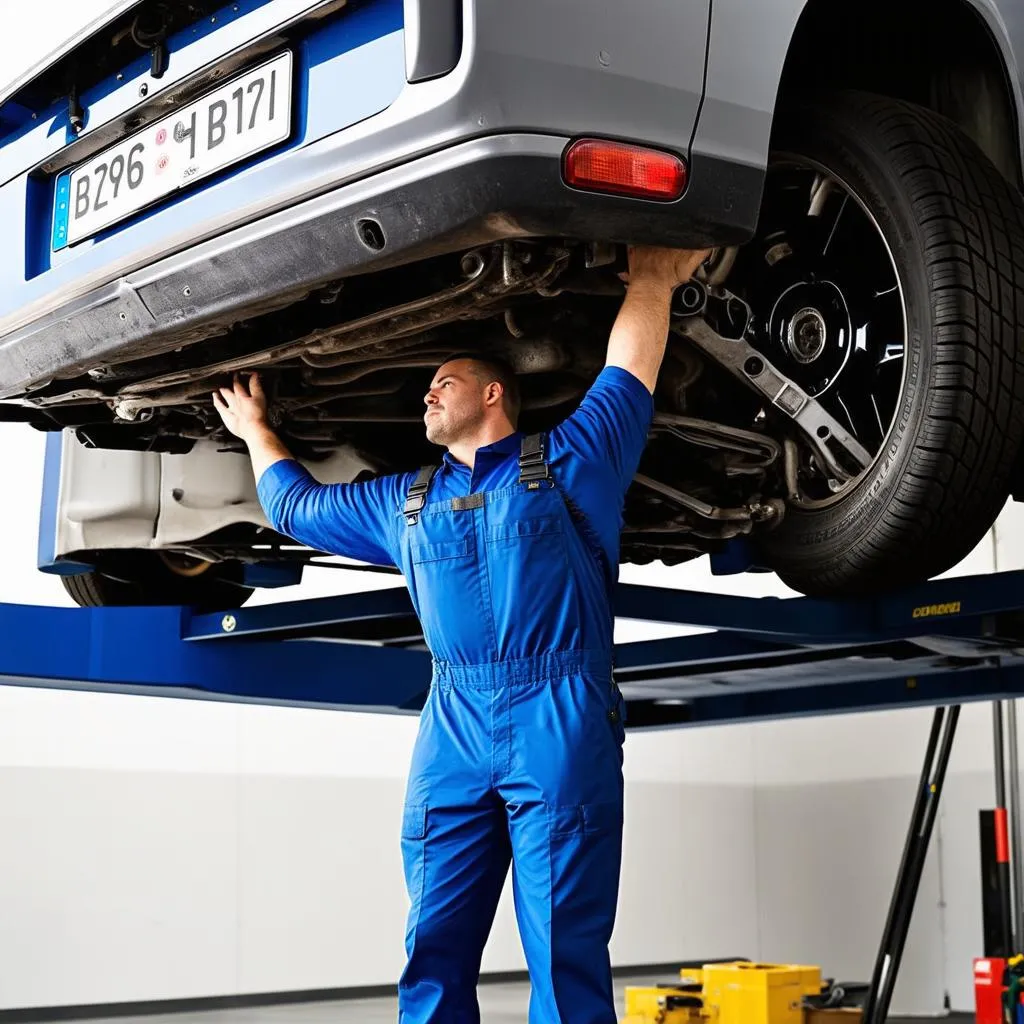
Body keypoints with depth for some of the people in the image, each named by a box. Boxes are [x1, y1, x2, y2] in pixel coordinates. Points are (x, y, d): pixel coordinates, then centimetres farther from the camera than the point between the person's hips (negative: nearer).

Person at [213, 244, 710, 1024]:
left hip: (560, 726, -5)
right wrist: (257, 432, 42)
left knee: (567, 951, -4)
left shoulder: (566, 462, 10)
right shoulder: (404, 502, 23)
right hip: (452, 732, 5)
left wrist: (653, 281, -1)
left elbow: (626, 378, 2)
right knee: (435, 948, 4)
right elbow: (297, 506, 35)